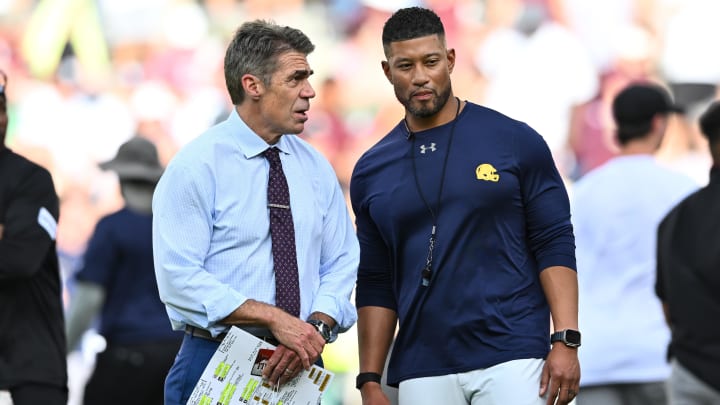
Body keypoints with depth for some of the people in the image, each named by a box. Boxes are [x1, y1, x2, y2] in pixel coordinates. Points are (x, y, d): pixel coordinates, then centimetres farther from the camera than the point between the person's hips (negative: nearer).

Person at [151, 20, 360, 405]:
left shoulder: (316, 168, 10)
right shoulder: (196, 166, -8)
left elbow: (341, 265, 7)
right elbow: (180, 278, -16)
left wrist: (317, 328, -13)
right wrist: (274, 318, -22)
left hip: (300, 369, 5)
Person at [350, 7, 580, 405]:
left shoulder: (515, 142, 2)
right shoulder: (372, 172, 11)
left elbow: (554, 246, 1)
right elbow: (375, 285, 13)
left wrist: (566, 341, -9)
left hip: (511, 359, -3)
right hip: (423, 371, 3)